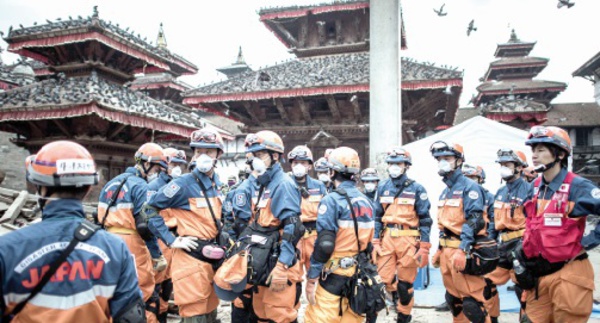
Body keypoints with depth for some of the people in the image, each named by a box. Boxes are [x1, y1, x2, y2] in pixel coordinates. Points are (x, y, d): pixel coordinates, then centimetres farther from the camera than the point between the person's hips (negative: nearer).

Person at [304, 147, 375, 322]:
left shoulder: (332, 200, -13)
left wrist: (312, 278, -12)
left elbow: (324, 244, -18)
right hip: (360, 276, 7)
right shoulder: (366, 201, 8)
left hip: (334, 278, -7)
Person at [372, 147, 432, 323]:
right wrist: (376, 242, 4)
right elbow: (377, 217, 10)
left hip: (408, 240, -3)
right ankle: (400, 304, 36)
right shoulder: (383, 187, 8)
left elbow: (425, 220, -4)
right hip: (387, 239, 4)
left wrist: (424, 248, -9)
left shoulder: (416, 189, -3)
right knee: (385, 280, 5)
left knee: (405, 283, 5)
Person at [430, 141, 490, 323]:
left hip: (463, 250, -9)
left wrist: (462, 251, -25)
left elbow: (474, 221, -18)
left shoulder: (469, 187, -9)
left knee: (471, 302, -8)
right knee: (453, 298, 18)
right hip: (447, 249, 9)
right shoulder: (445, 191, 17)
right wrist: (440, 249, 21)